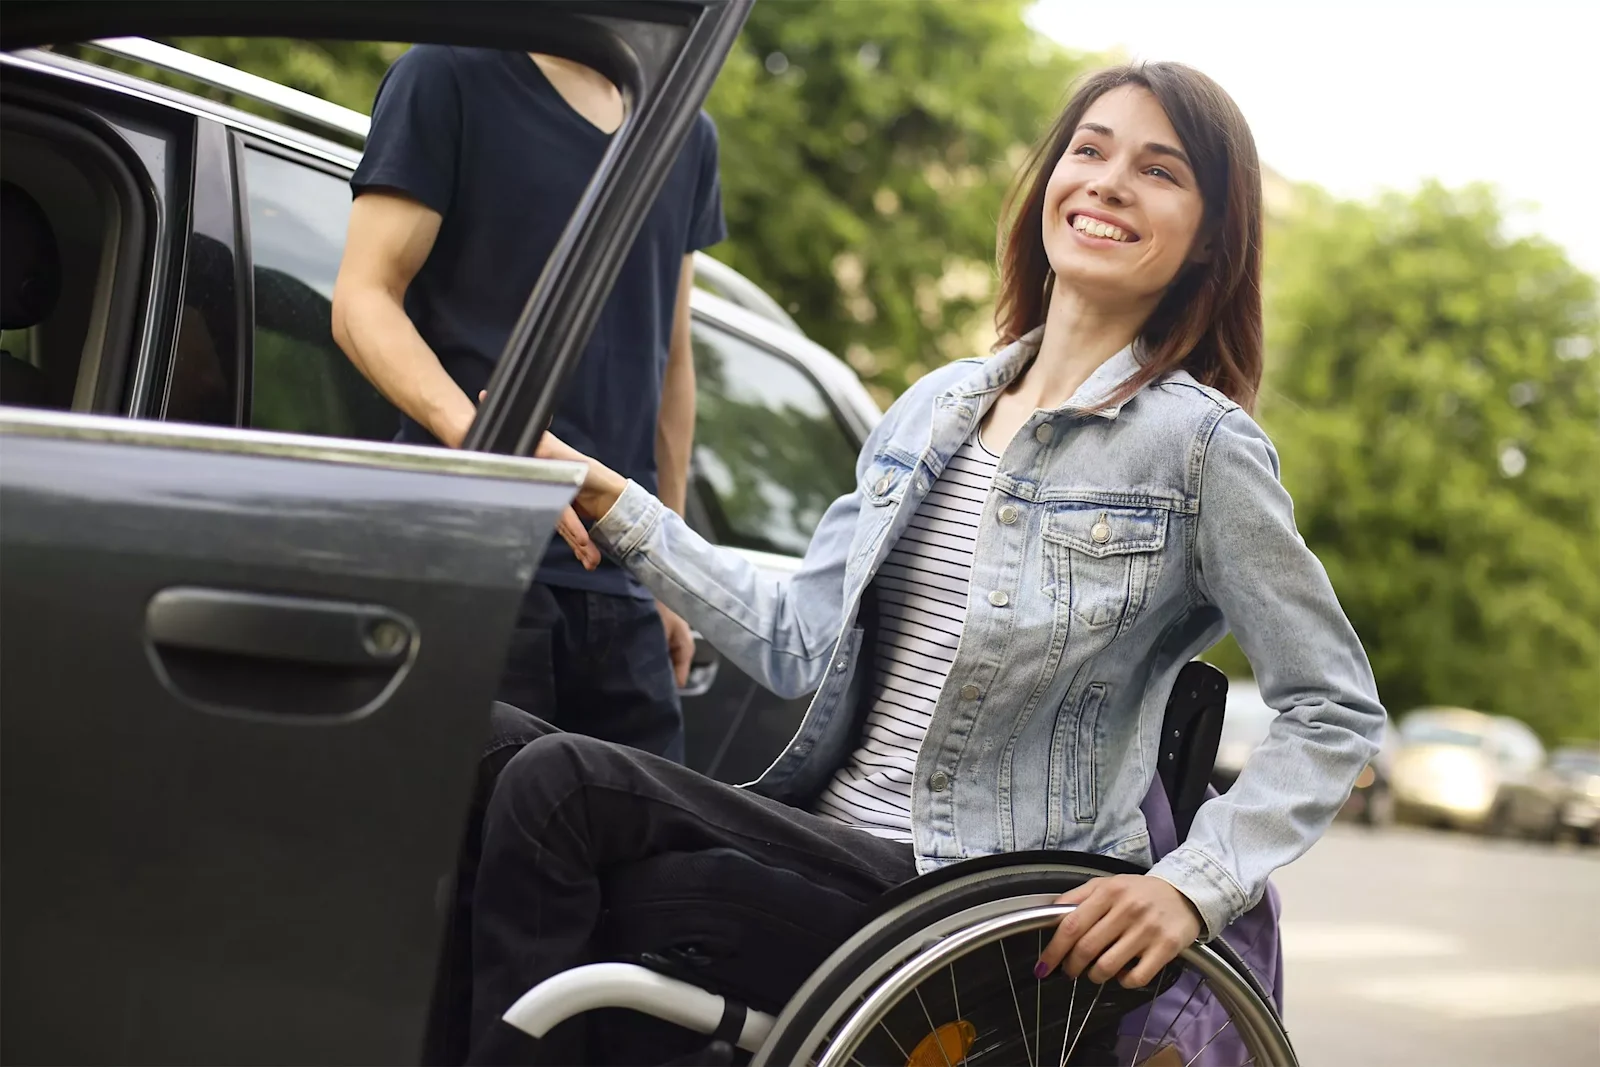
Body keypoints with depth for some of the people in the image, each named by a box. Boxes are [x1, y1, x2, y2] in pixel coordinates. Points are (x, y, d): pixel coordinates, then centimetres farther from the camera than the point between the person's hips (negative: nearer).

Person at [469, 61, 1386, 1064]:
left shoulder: (1199, 445, -4)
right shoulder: (934, 407, 14)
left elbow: (1338, 712, -3)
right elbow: (802, 641, 14)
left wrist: (1194, 885, -16)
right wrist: (609, 503, 11)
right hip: (833, 831, 6)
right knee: (551, 779, -18)